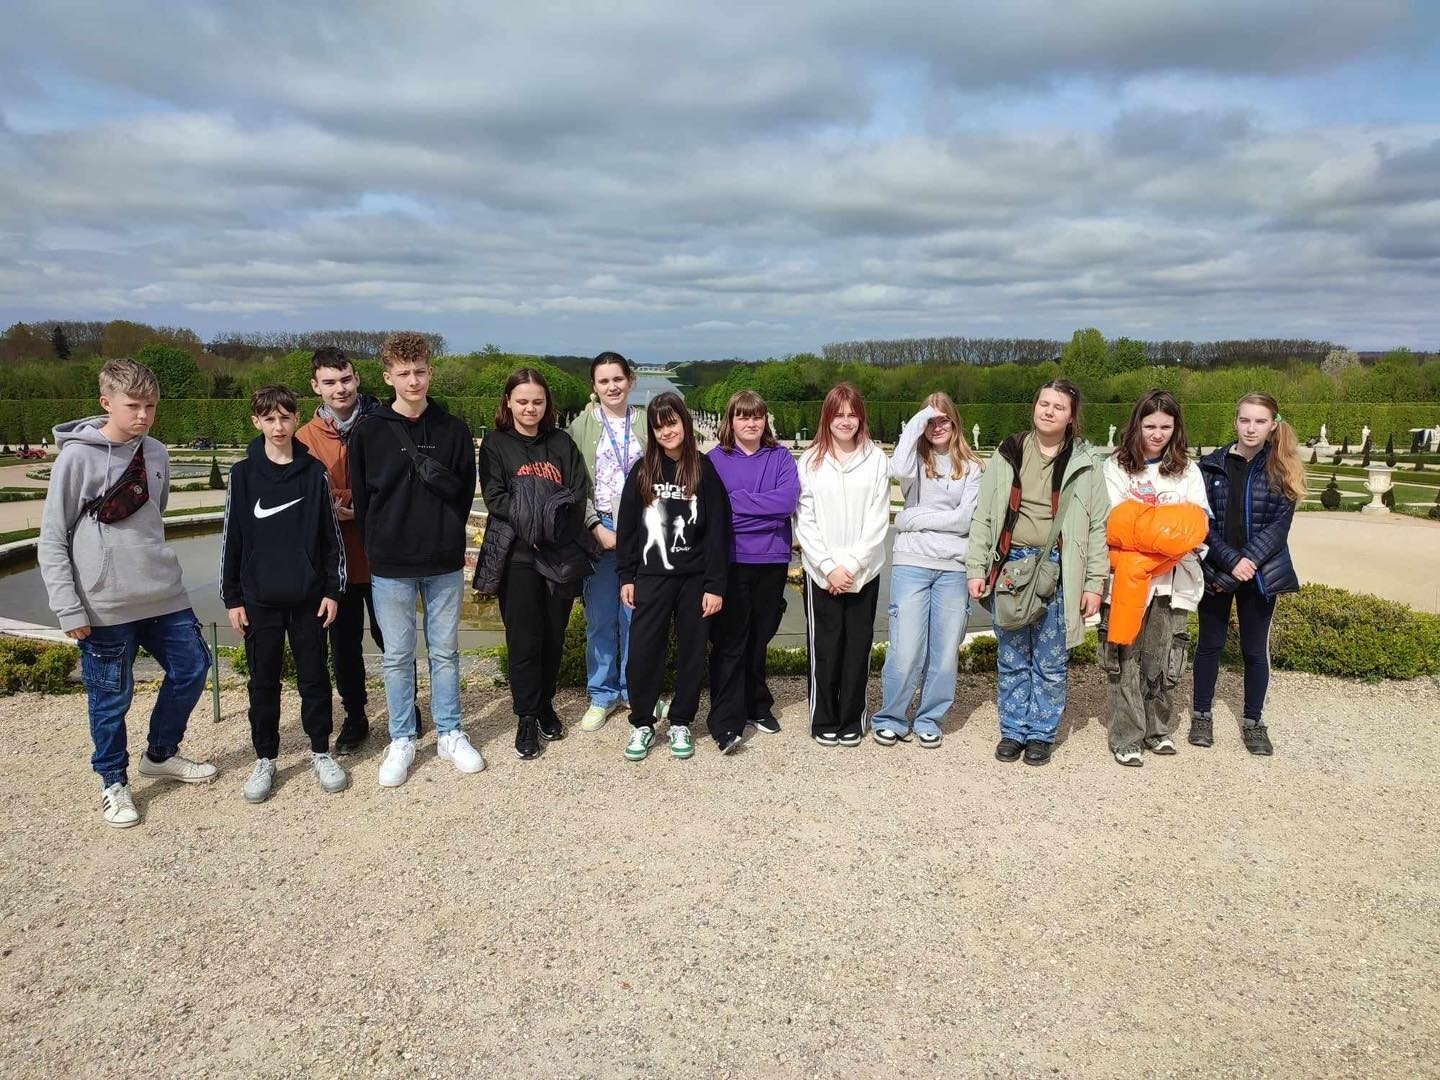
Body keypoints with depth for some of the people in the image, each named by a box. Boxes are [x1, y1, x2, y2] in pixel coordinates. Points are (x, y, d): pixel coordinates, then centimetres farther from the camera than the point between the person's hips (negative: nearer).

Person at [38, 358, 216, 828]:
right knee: (111, 697, 5)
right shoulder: (77, 457, -10)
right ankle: (114, 782, 26)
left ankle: (160, 754, 33)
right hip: (105, 605, -5)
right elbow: (52, 539, -8)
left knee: (192, 668, 12)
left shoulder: (156, 454, 5)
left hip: (163, 595, 5)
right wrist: (69, 608, -11)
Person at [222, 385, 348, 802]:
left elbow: (332, 536, 3)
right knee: (264, 681, 9)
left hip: (309, 596, 0)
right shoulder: (243, 474, -1)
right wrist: (232, 598, 0)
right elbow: (232, 539, 1)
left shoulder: (314, 472, 0)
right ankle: (265, 759, 22)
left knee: (315, 677, 8)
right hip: (260, 599, 0)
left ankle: (321, 752, 22)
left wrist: (333, 590, 0)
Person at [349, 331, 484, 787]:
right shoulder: (369, 432, -2)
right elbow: (362, 499, 2)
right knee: (398, 657, 9)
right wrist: (378, 548, 1)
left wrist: (448, 537, -2)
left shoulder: (453, 430, 2)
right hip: (391, 567, -1)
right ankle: (401, 741, 22)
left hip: (444, 564, 1)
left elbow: (466, 491, 7)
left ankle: (449, 733, 25)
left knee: (445, 652, 11)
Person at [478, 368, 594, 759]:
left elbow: (580, 492, 2)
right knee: (524, 638, -1)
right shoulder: (495, 444, 4)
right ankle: (527, 716, 10)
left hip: (561, 554, 3)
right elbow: (495, 498, -6)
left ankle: (545, 705, 26)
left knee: (554, 635, 9)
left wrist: (549, 517, -13)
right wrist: (532, 521, -17)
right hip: (519, 555, -2)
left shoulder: (562, 443, 10)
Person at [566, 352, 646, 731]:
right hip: (599, 530, 0)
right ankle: (602, 695, 17)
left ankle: (634, 688, 22)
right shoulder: (581, 426, 3)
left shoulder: (646, 424, 5)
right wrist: (598, 528, -9)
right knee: (600, 617, 4)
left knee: (635, 614, 6)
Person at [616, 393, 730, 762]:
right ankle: (642, 724, 17)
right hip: (651, 576, 1)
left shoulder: (705, 469, -2)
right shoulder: (642, 471, 4)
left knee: (692, 652, 8)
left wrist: (715, 585, -8)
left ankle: (681, 723, 23)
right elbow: (627, 526, 6)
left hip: (694, 578, -1)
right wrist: (626, 577, 2)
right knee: (643, 651, 1)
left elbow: (717, 530, -4)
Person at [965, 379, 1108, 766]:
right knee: (1012, 658, 10)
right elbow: (983, 516, 6)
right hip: (1010, 564, 1)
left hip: (1058, 571, -1)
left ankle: (1041, 733, 21)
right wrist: (976, 569, 0)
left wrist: (1094, 584, -3)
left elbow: (1098, 526, 2)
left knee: (1050, 661, 6)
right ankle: (1013, 731, 23)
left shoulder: (1085, 462, 3)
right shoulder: (1007, 454, 6)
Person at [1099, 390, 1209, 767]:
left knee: (1163, 658, 7)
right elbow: (1113, 521, -5)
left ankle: (1158, 729, 24)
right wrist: (1161, 530, -17)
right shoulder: (1116, 467, 3)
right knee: (1125, 658, -1)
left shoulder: (1187, 470, 12)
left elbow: (1198, 521, 4)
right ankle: (1126, 737, 7)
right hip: (1126, 575, -2)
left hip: (1172, 578, 3)